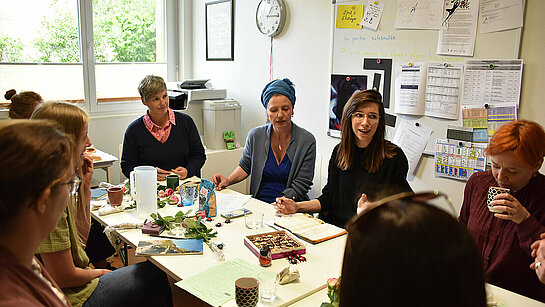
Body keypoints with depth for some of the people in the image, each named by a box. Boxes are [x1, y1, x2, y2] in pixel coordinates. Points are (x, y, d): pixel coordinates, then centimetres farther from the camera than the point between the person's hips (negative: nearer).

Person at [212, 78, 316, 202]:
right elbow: (245, 166, 17)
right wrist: (228, 180, -2)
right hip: (258, 203, 3)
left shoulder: (307, 141, -7)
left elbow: (300, 186, -9)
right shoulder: (255, 135, 1)